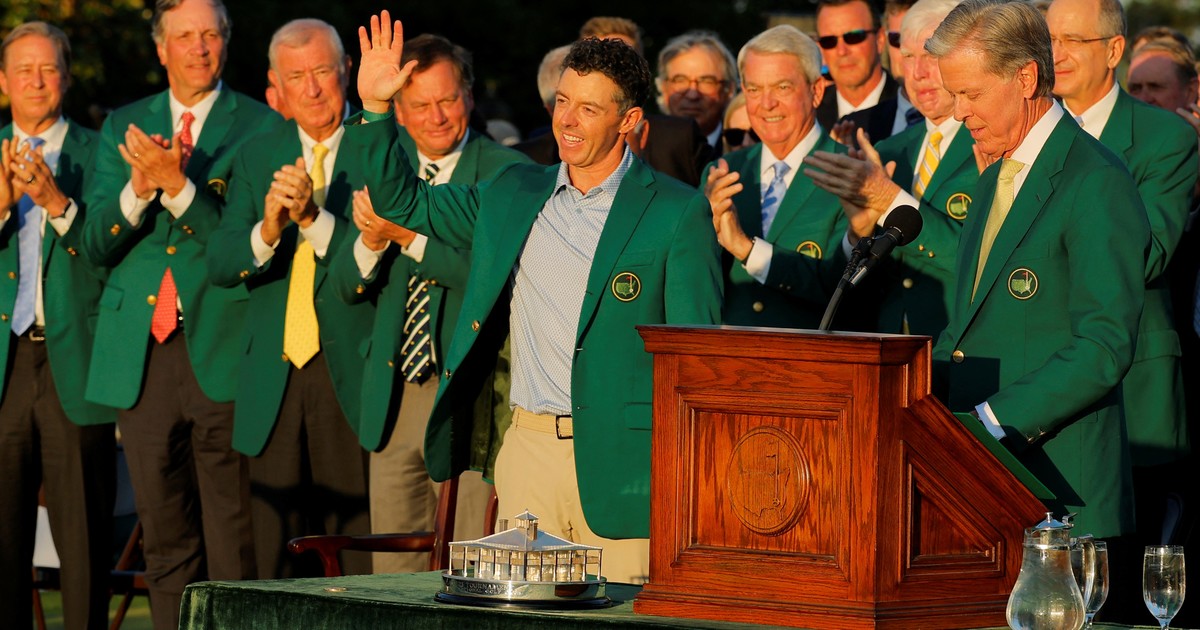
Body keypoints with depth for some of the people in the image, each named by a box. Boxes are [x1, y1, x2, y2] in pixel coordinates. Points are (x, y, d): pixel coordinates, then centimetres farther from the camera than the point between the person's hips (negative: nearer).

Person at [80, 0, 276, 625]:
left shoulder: (260, 127, 2)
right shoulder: (122, 127, 15)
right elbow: (96, 243, 7)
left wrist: (178, 185, -19)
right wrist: (138, 188, -11)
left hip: (222, 354, -4)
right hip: (141, 355, 4)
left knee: (233, 540, -6)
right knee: (165, 538, 9)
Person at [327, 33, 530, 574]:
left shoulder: (506, 173, -5)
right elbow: (345, 286, 11)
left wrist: (409, 235, -21)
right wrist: (371, 241, -10)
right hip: (392, 396, 6)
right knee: (393, 574, 8)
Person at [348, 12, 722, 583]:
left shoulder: (677, 214, -2)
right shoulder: (515, 195, 13)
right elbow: (403, 199, 24)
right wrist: (374, 108, 9)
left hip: (619, 464, -4)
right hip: (528, 451, 5)